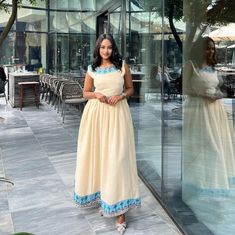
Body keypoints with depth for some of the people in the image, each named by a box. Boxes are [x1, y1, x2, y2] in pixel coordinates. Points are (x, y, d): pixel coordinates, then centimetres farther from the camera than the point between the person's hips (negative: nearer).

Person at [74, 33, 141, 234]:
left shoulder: (123, 65, 3)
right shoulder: (92, 69, 7)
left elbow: (130, 89, 11)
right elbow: (86, 92, 14)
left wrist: (120, 96, -9)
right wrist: (97, 95, -7)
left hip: (117, 113, -2)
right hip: (97, 113, 2)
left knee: (117, 157, -6)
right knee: (98, 154, 6)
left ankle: (120, 211, -2)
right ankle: (103, 198, 26)